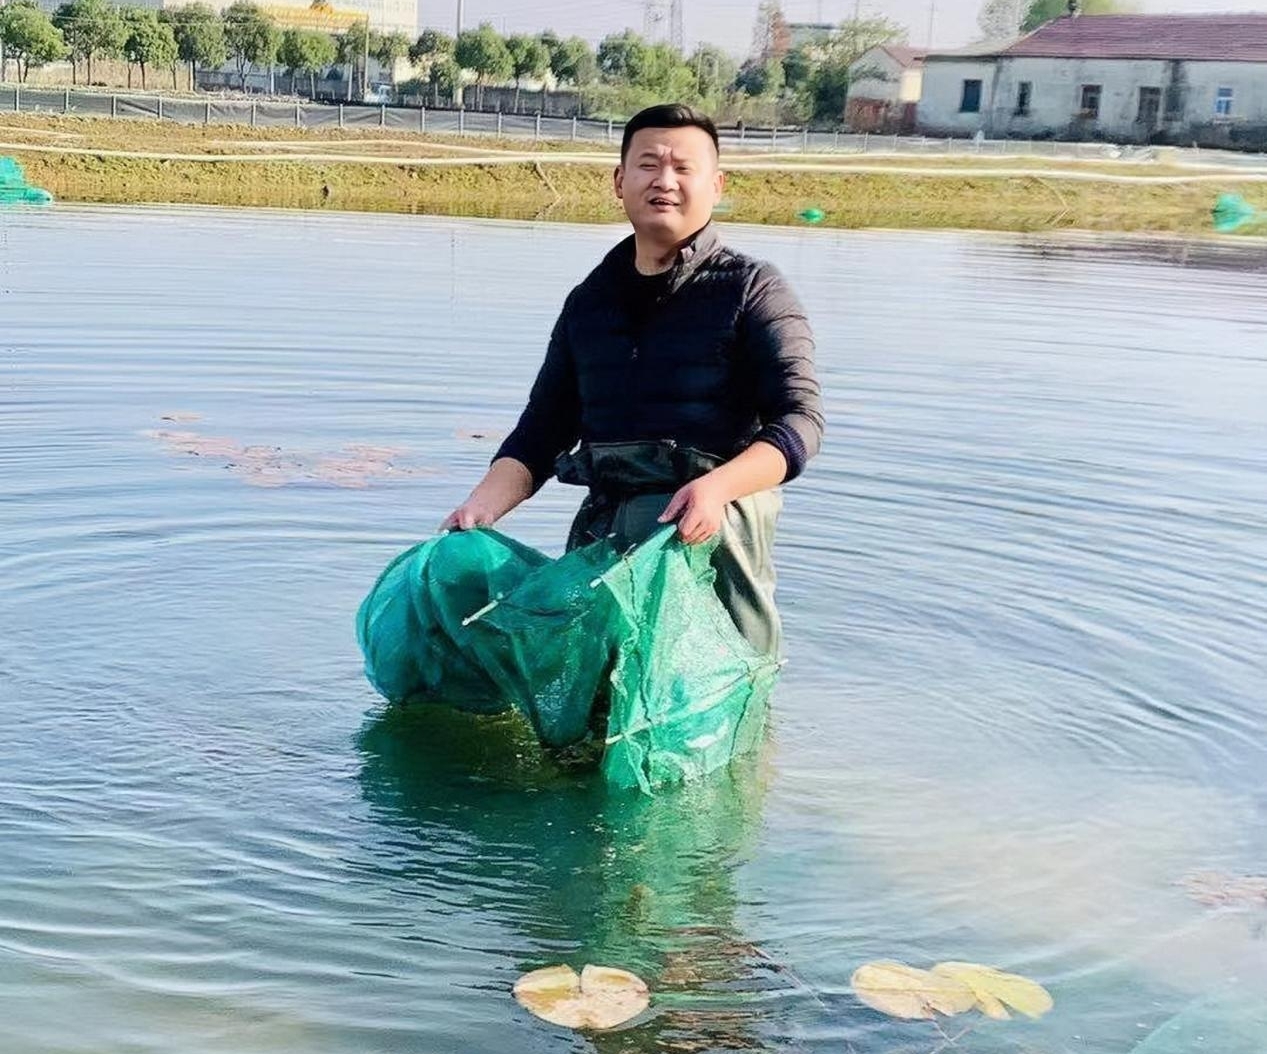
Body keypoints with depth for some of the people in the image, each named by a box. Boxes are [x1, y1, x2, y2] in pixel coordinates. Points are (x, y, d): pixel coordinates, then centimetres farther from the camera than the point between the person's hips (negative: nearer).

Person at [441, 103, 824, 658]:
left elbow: (800, 418, -8)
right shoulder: (589, 300, 18)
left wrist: (717, 486, -27)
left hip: (713, 523, -5)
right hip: (601, 524, 5)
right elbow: (542, 431, 18)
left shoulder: (751, 289, 3)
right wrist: (482, 506, 0)